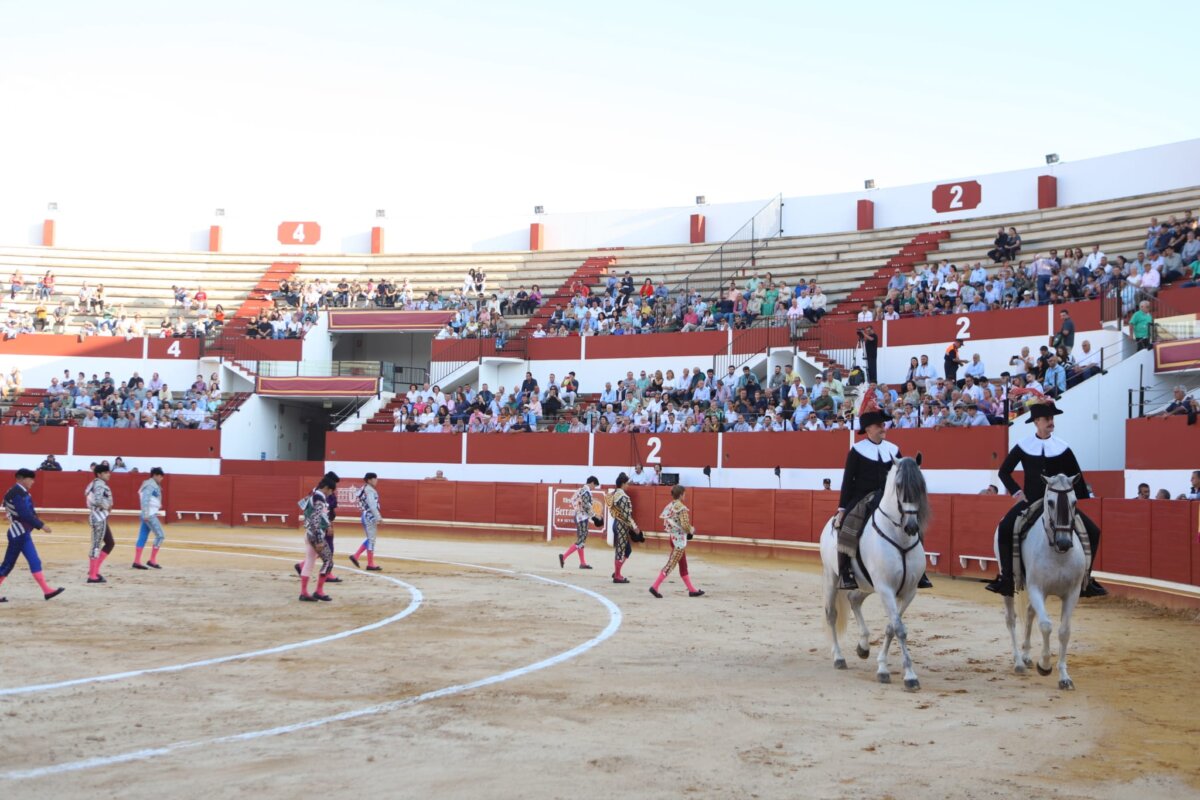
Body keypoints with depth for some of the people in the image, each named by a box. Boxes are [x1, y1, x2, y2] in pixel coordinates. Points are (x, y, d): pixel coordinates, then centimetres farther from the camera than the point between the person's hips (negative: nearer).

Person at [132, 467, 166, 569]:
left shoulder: (153, 485, 18)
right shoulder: (150, 485, -12)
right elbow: (145, 500, -20)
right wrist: (146, 514, -25)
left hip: (150, 514, 10)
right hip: (149, 515, -10)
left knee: (143, 538, 7)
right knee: (160, 535, -8)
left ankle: (137, 562, 7)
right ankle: (152, 560, -5)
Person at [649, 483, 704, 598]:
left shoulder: (669, 506, 7)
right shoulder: (682, 508, -17)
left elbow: (665, 525, 9)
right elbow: (685, 525, -22)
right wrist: (692, 530, -3)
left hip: (672, 537, 9)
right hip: (680, 539, -9)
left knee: (683, 565, 14)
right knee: (671, 564, -6)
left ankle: (692, 590, 21)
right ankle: (655, 587, -10)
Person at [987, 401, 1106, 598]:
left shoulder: (1062, 448, 2)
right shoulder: (1023, 446, 1)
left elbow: (1076, 477, 10)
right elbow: (1004, 472, 9)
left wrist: (1075, 498, 2)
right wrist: (1016, 492, -1)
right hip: (1030, 502, -1)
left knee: (1092, 531, -11)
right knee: (1005, 528, -26)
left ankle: (1085, 578, 3)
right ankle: (1006, 577, -15)